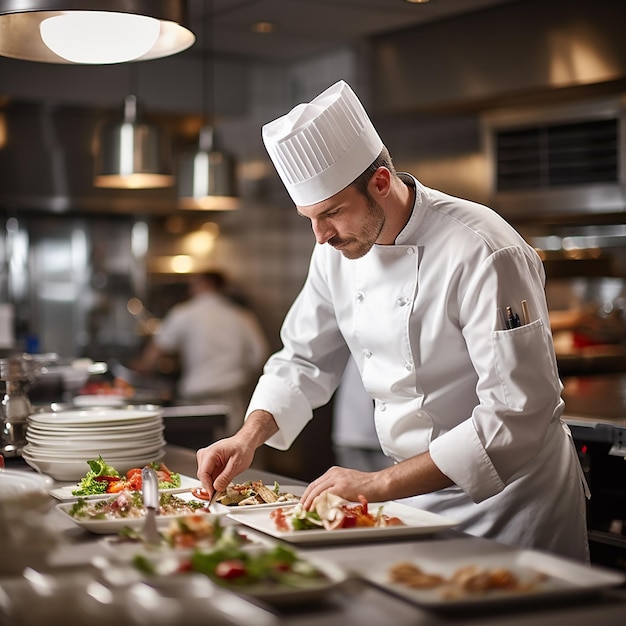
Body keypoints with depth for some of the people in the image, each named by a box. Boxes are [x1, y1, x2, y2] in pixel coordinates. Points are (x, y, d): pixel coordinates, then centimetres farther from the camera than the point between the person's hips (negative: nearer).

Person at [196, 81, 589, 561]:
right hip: (414, 493, 6)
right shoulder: (339, 250, -4)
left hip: (511, 494, -6)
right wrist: (249, 437, -9)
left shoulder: (484, 254, -26)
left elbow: (517, 417, -30)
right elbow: (306, 358, 9)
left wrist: (381, 485, -32)